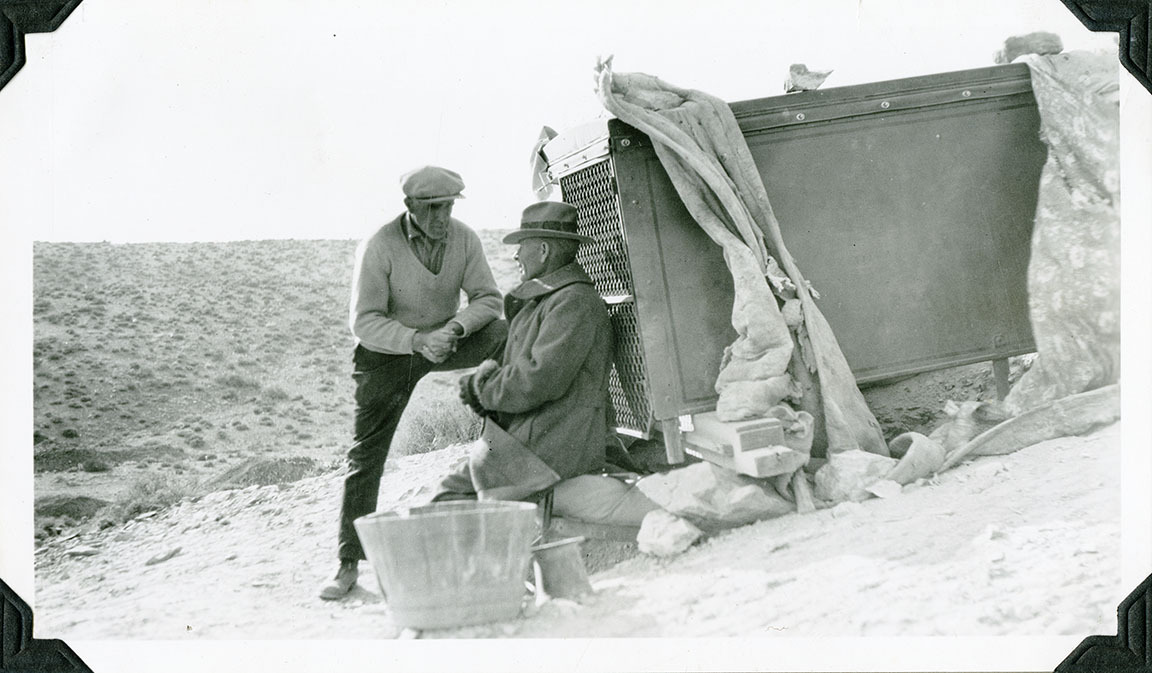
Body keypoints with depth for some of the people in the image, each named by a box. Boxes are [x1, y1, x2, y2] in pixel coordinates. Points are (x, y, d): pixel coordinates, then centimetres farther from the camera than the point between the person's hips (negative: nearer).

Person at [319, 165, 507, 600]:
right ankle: (349, 563, 3)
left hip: (444, 340, 3)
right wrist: (415, 340, -37)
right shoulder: (380, 247, -21)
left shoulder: (464, 239, -11)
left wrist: (456, 326, -27)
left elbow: (488, 298, -6)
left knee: (503, 335, -25)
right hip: (387, 353, -3)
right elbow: (364, 321, -22)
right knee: (365, 456, -5)